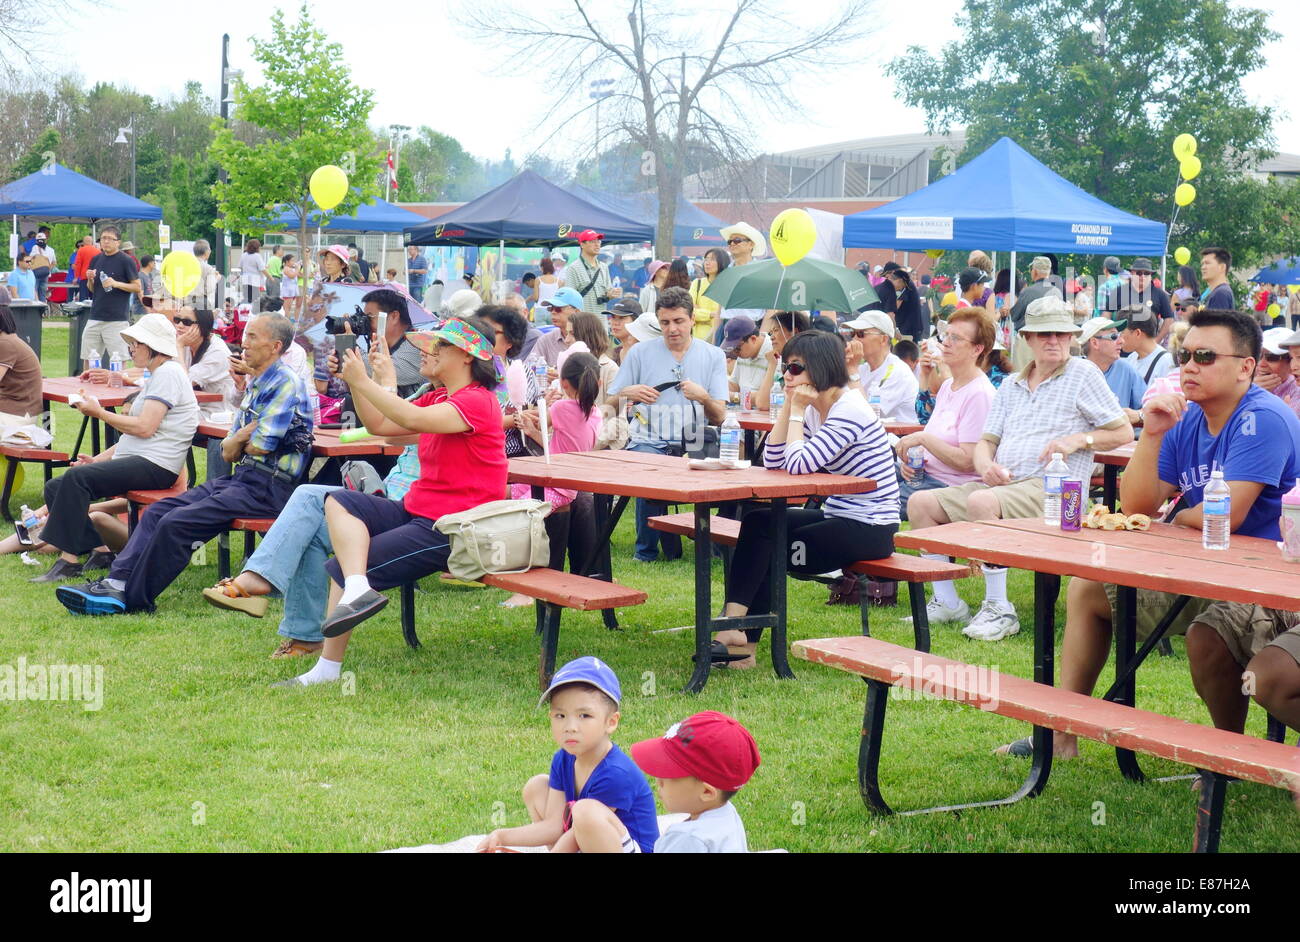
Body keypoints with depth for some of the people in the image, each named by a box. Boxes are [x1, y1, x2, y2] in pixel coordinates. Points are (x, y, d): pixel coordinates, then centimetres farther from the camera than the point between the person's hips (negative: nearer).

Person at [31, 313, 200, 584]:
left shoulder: (168, 373, -9)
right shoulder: (155, 377, 24)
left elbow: (145, 428, -19)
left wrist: (100, 413, -7)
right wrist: (98, 459, 14)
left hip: (155, 465, -11)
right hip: (135, 460, 11)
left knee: (76, 477, -28)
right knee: (55, 488, 0)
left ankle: (68, 560, -25)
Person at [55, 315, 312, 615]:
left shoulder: (285, 384, -11)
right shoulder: (254, 385, 20)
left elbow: (261, 446, -18)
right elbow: (228, 452, 16)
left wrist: (242, 440, 5)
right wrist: (242, 436, -7)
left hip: (267, 487, -10)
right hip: (241, 478, 10)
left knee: (177, 523, -20)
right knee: (157, 511, -4)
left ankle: (132, 599, -12)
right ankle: (117, 582, -11)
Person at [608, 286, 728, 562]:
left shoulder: (713, 356, 11)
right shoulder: (640, 353, 11)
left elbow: (719, 418, 5)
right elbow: (609, 407, 12)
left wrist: (703, 397, -16)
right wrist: (627, 394, -11)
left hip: (694, 443, 1)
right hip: (650, 442, -1)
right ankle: (647, 552, -14)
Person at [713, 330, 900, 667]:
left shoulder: (850, 410, -20)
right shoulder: (815, 410, 9)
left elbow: (797, 464, -28)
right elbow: (773, 461, 4)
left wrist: (798, 411, -17)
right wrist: (789, 407, -2)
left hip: (869, 529, -9)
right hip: (838, 517, 9)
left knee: (770, 551, -13)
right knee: (757, 523, -5)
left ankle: (742, 639, 1)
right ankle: (736, 629, -8)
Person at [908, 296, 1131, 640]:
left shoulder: (1083, 374, 5)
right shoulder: (1011, 385, 22)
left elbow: (1124, 432, 3)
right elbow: (986, 441, 16)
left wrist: (1077, 439, -12)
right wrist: (987, 466, -8)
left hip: (1051, 487, -7)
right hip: (1000, 483, 7)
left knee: (982, 501, -35)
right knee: (920, 503, -7)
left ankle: (999, 609, -27)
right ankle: (947, 603, -2)